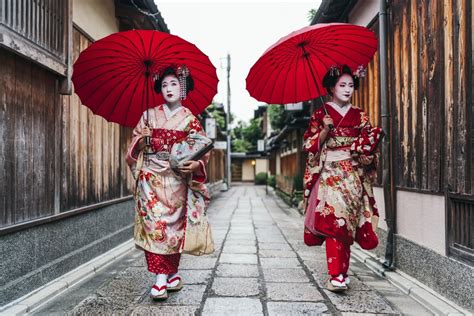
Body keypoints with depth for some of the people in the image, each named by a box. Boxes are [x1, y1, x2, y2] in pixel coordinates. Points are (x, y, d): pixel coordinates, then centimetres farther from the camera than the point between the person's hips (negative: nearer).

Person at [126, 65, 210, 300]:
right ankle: (171, 276, 2)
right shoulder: (149, 115, 11)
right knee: (153, 223, -6)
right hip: (150, 178, 2)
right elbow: (135, 146, 14)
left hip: (176, 179, -1)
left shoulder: (190, 119, 6)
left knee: (172, 224, -4)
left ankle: (163, 278, 5)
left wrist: (196, 165, -17)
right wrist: (141, 139, -8)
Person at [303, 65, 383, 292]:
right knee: (334, 221, -14)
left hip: (352, 176, 3)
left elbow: (370, 143, 8)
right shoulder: (320, 114, 4)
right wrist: (325, 130, -16)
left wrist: (349, 149, -7)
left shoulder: (359, 116, 12)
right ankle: (336, 275, -11)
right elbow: (310, 146, -1)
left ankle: (341, 272, 14)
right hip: (329, 174, -3)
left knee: (347, 223, 2)